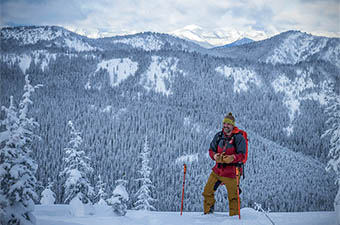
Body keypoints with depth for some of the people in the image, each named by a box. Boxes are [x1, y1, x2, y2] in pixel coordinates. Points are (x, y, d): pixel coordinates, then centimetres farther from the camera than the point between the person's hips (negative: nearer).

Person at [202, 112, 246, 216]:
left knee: (233, 196, 1)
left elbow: (241, 155, -12)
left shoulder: (239, 137, -8)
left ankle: (234, 216, 16)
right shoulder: (218, 136, 6)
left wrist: (232, 158, -30)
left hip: (231, 172, -5)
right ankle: (208, 212, 22)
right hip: (217, 169, 5)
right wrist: (215, 156, -11)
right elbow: (211, 150, 11)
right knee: (207, 191, 6)